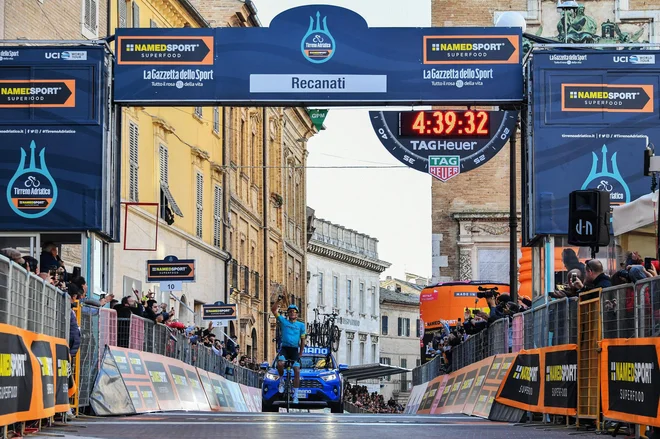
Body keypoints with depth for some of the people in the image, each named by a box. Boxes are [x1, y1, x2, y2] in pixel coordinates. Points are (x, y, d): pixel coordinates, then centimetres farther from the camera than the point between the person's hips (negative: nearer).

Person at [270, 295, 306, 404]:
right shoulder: (283, 321, 6)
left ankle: (295, 395, -3)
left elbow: (303, 340, 10)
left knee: (297, 371, -10)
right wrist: (278, 300, -11)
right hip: (284, 347, -1)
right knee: (280, 364, -29)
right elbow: (273, 309, 1)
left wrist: (301, 353, 4)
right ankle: (282, 381, 1)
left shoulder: (301, 325, 7)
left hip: (295, 349, 1)